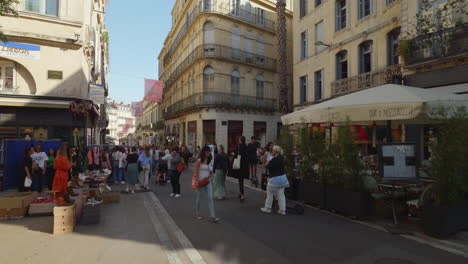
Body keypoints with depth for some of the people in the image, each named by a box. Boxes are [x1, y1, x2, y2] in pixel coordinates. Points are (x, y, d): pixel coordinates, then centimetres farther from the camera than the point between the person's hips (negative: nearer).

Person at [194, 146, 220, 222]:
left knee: (210, 198, -3)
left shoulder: (208, 160, 8)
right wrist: (197, 183, -14)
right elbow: (196, 173, -11)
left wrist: (209, 173, -3)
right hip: (200, 182, -5)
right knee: (199, 198, 11)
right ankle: (197, 213, 31)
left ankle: (213, 216, -3)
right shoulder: (199, 161, -10)